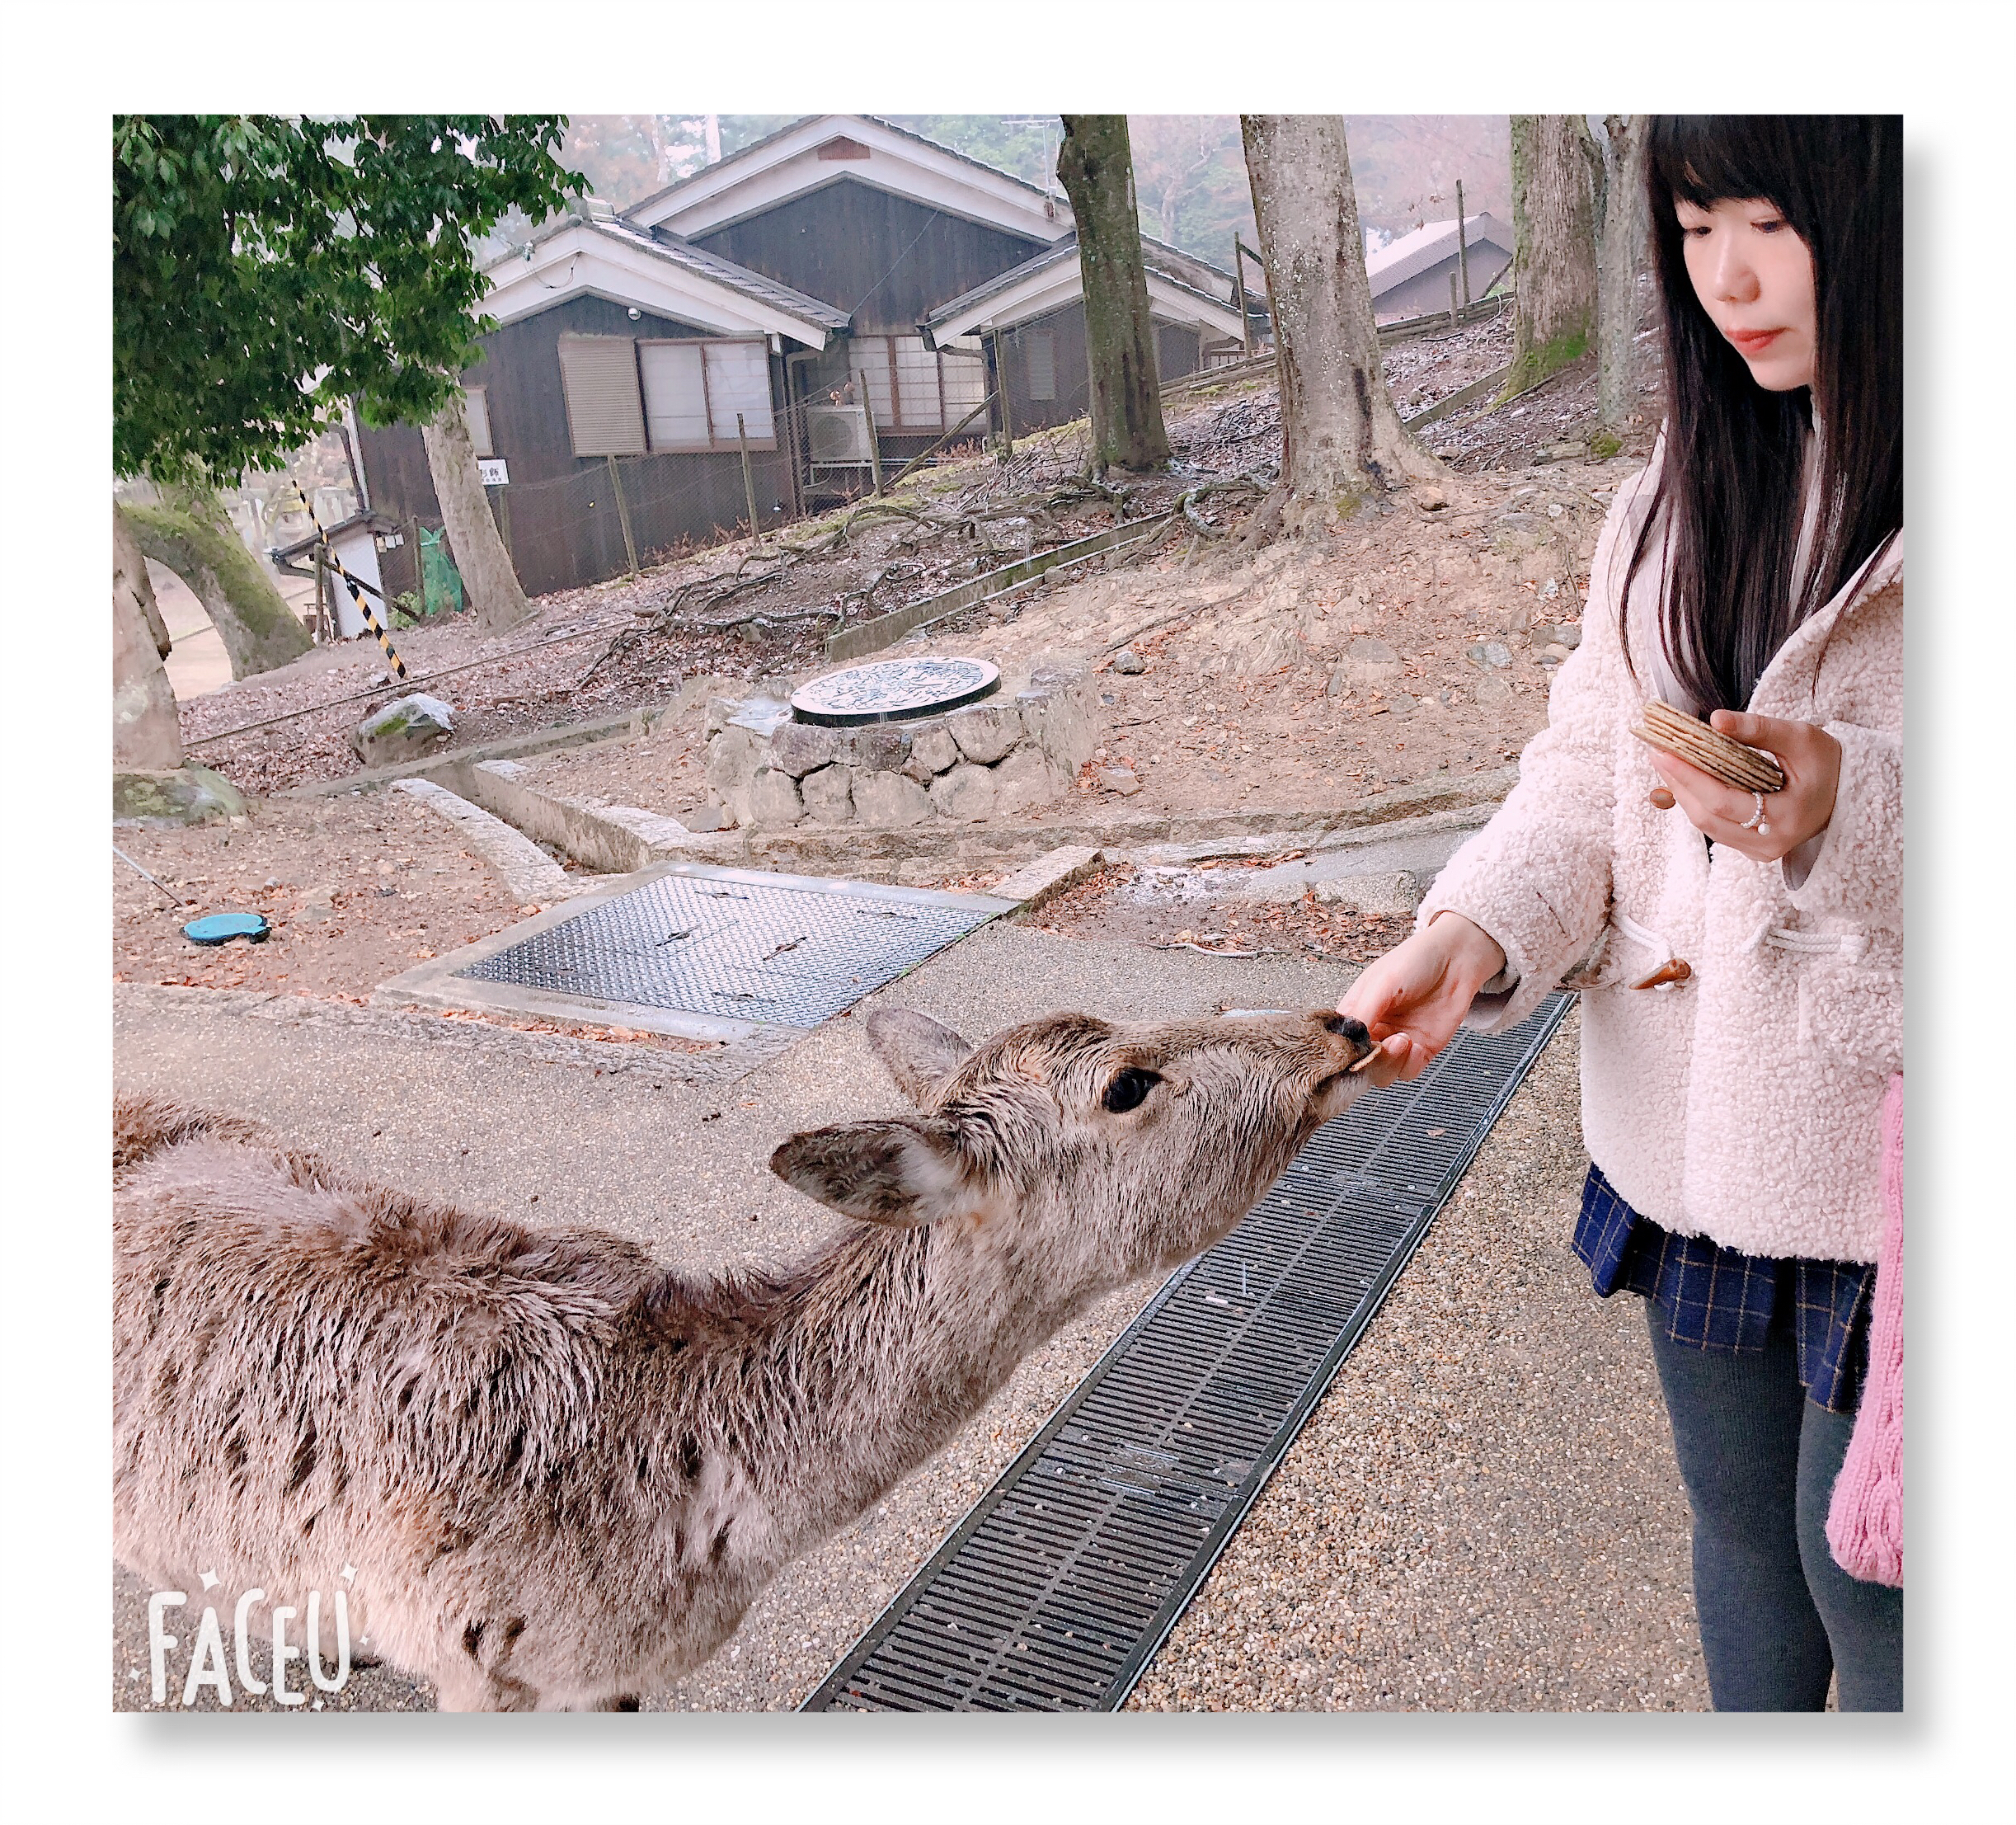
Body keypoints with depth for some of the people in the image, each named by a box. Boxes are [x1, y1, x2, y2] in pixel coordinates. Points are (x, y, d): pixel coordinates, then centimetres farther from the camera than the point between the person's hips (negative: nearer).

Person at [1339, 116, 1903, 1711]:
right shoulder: (1690, 482, 5)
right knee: (1738, 1525, 25)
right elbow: (1588, 768, 3)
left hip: (1885, 1147, -5)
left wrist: (1856, 817, -33)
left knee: (1866, 1569, 13)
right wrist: (1475, 933, -14)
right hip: (1691, 1130, 6)